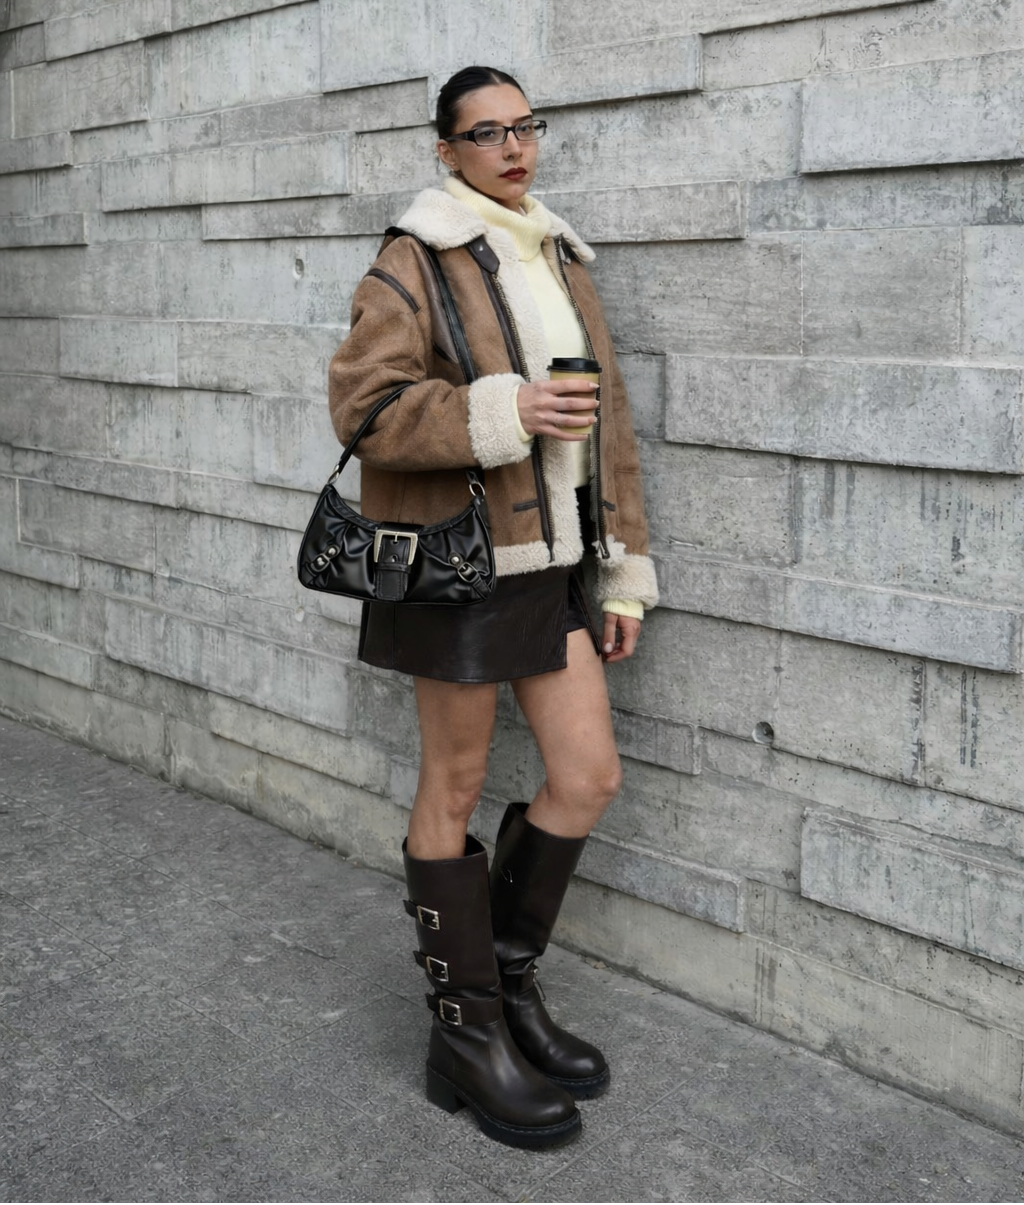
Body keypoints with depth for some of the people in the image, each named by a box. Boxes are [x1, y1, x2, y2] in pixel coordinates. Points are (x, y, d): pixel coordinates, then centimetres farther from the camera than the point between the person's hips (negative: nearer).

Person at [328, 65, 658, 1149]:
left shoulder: (560, 260, 14)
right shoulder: (414, 265, -6)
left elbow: (608, 423, 13)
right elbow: (362, 406, -15)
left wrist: (625, 570, 10)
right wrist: (500, 413, -24)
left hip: (555, 560, 7)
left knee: (588, 776, 4)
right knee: (454, 791, 4)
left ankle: (508, 974, 27)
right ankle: (467, 1036, 18)